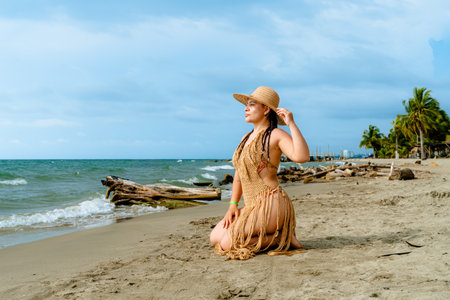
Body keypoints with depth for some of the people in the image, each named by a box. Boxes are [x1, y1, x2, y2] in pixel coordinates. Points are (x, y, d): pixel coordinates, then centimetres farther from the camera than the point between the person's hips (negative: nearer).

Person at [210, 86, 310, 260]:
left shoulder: (276, 135, -7)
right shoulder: (247, 138, 17)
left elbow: (302, 157, -27)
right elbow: (239, 174, 21)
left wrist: (291, 124, -22)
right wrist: (233, 205, 10)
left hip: (271, 204, -9)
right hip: (252, 207, 9)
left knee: (227, 244, -17)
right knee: (214, 237, 4)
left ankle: (281, 239, -3)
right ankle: (272, 233, 9)